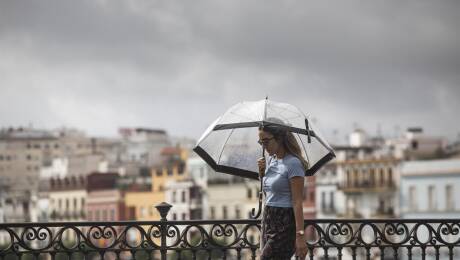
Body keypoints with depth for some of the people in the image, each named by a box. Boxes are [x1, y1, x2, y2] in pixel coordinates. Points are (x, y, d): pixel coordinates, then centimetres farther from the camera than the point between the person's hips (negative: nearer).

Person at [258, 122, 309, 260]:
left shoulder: (293, 163, -13)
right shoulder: (271, 160, 11)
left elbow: (297, 202, -17)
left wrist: (300, 235, -21)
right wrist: (262, 172, 6)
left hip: (284, 222, -8)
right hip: (268, 219, 8)